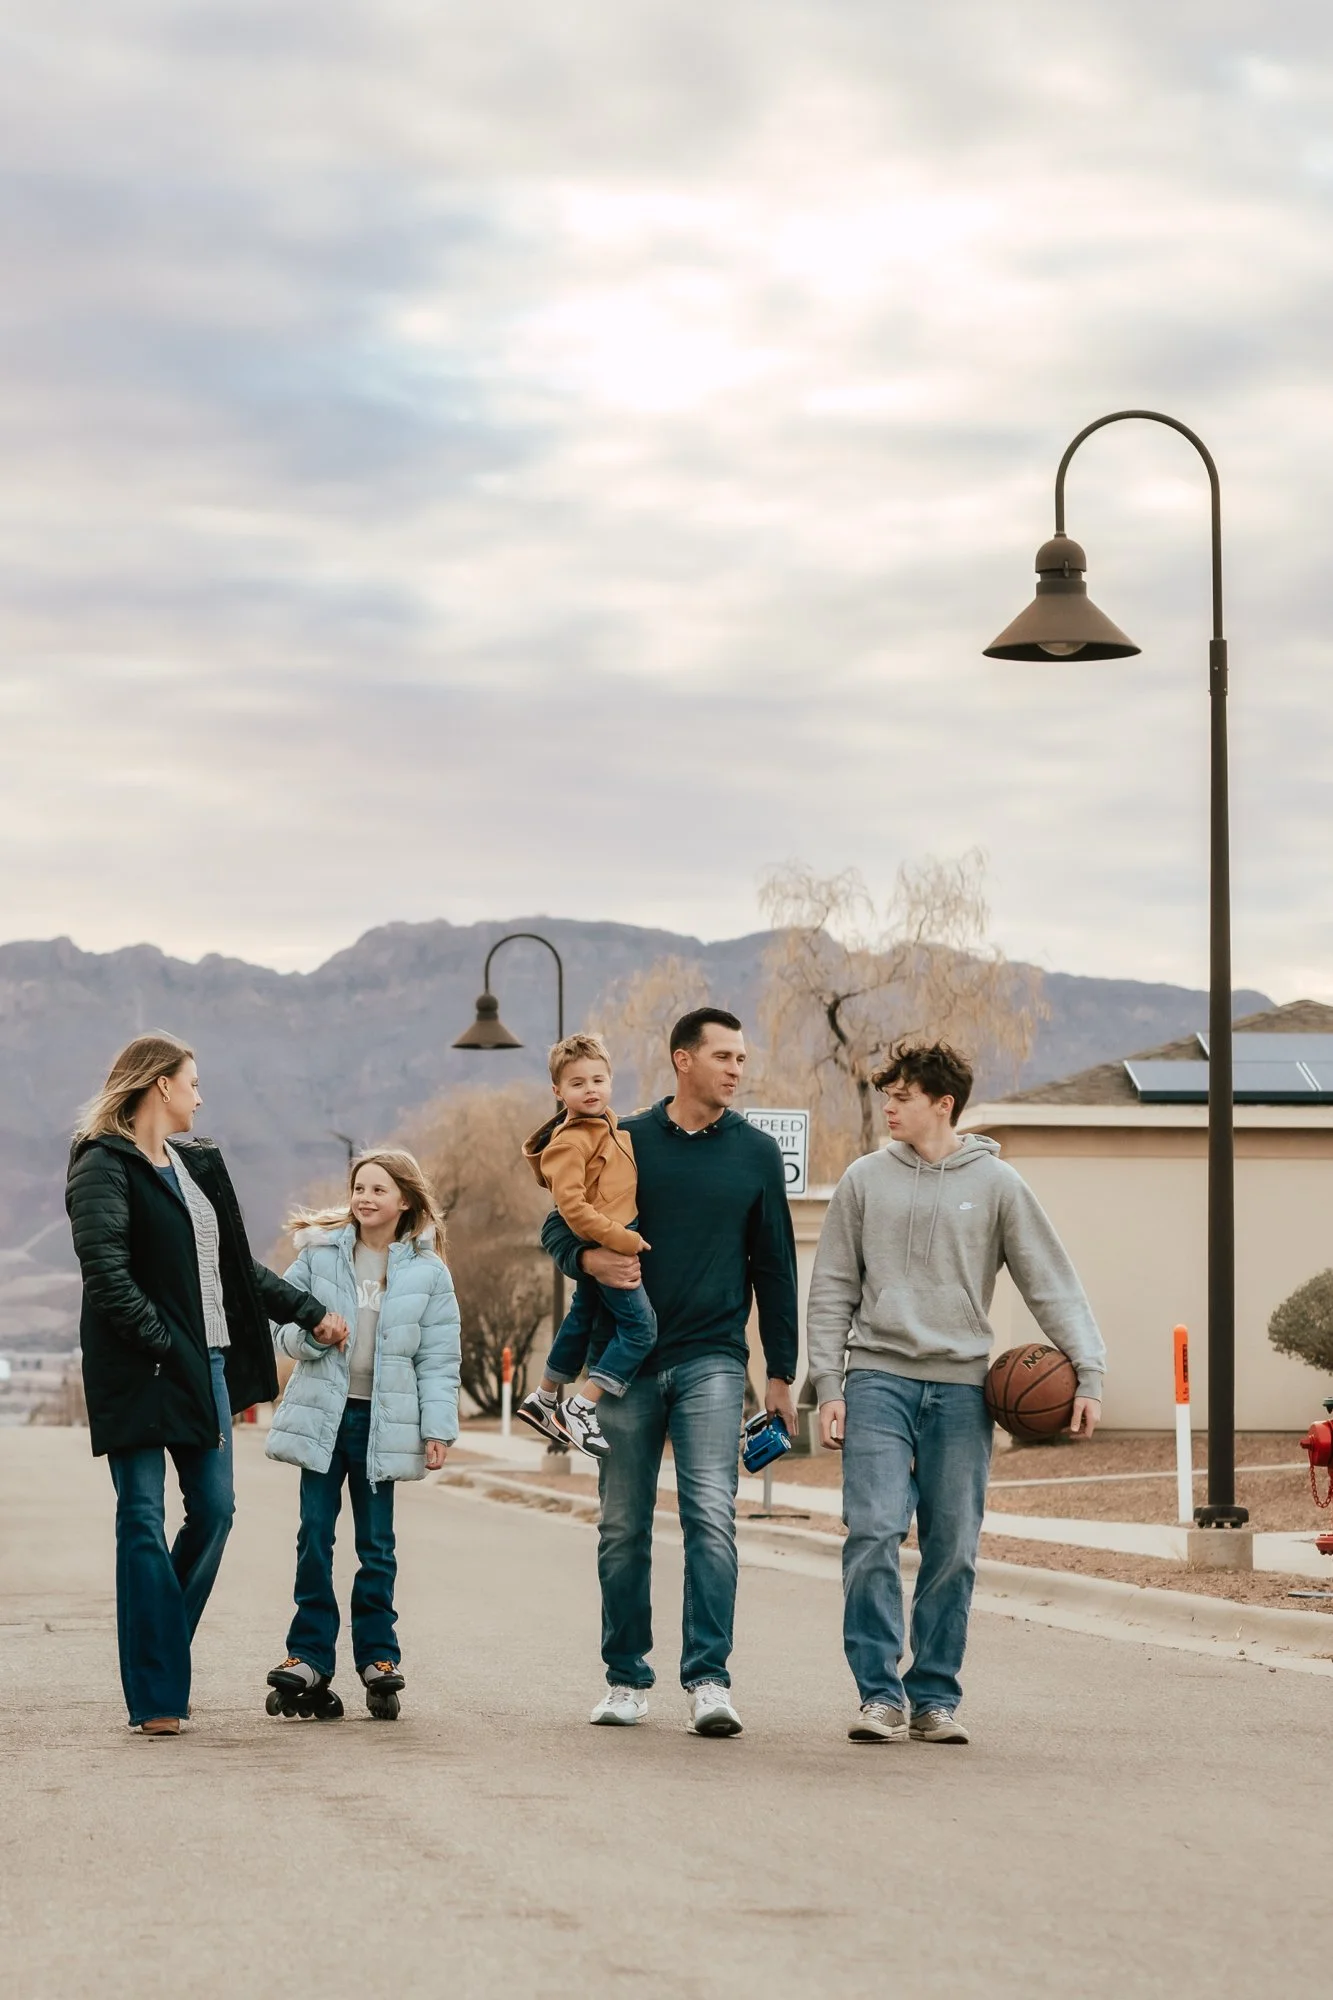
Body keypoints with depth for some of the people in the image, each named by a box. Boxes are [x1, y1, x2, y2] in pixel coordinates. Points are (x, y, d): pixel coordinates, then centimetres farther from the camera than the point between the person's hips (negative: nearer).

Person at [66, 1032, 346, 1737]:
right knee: (143, 1522, -5)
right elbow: (106, 1273, -18)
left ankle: (159, 1654, 21)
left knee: (214, 1509, 6)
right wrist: (163, 1344, -22)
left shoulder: (196, 1163, 18)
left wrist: (309, 1311, 25)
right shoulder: (104, 1167, -8)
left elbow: (236, 1264, 26)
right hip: (140, 1372, -8)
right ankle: (155, 1697, -3)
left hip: (206, 1362, 8)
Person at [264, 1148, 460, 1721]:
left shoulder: (428, 1272, 1)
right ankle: (310, 1658, 5)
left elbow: (438, 1360, 1)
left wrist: (438, 1428, -5)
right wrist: (310, 1334, -14)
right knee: (314, 1538, 0)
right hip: (322, 1416, 1)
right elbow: (283, 1324, 8)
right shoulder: (319, 1254, 4)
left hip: (383, 1421, -1)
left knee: (377, 1545, 6)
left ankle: (378, 1656, 14)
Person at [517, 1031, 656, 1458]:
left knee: (582, 1319, 22)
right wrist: (621, 1239, -26)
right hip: (601, 1245, -10)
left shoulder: (609, 1125, 11)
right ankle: (581, 1411, -11)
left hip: (615, 1239, 10)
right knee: (640, 1327, -13)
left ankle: (543, 1401, 37)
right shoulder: (570, 1142, -20)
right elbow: (570, 1204, -26)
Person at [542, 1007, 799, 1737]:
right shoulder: (624, 1143, 5)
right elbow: (558, 1224, 9)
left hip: (713, 1361, -1)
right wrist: (590, 1258, -15)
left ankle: (709, 1680, -15)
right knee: (623, 1527, 7)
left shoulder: (756, 1152, 7)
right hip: (627, 1357, 1)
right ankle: (626, 1679, 17)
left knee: (711, 1518, -14)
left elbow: (775, 1266, 10)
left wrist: (781, 1373, 7)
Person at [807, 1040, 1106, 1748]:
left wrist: (1089, 1373, -7)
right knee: (873, 1535, -12)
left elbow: (1053, 1285, 3)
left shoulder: (996, 1185, 4)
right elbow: (832, 1290, 10)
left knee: (953, 1549, 3)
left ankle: (935, 1696, 12)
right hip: (878, 1378, 0)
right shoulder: (865, 1180, 8)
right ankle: (880, 1693, -6)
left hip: (960, 1387, 0)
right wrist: (828, 1385, 2)